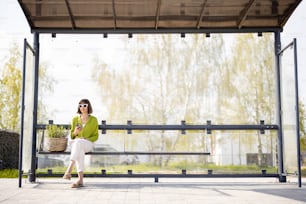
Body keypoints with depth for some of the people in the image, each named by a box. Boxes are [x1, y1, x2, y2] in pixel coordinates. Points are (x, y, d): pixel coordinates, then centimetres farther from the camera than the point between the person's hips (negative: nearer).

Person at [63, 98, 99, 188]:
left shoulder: (93, 120, 9)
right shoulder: (75, 119, 15)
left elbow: (95, 136, 9)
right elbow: (72, 136, 17)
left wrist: (86, 139, -9)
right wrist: (75, 132, -6)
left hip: (88, 144, -2)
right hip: (76, 143, 2)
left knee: (78, 142, -39)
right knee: (80, 151, -37)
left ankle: (69, 170, -49)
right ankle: (80, 179, -45)